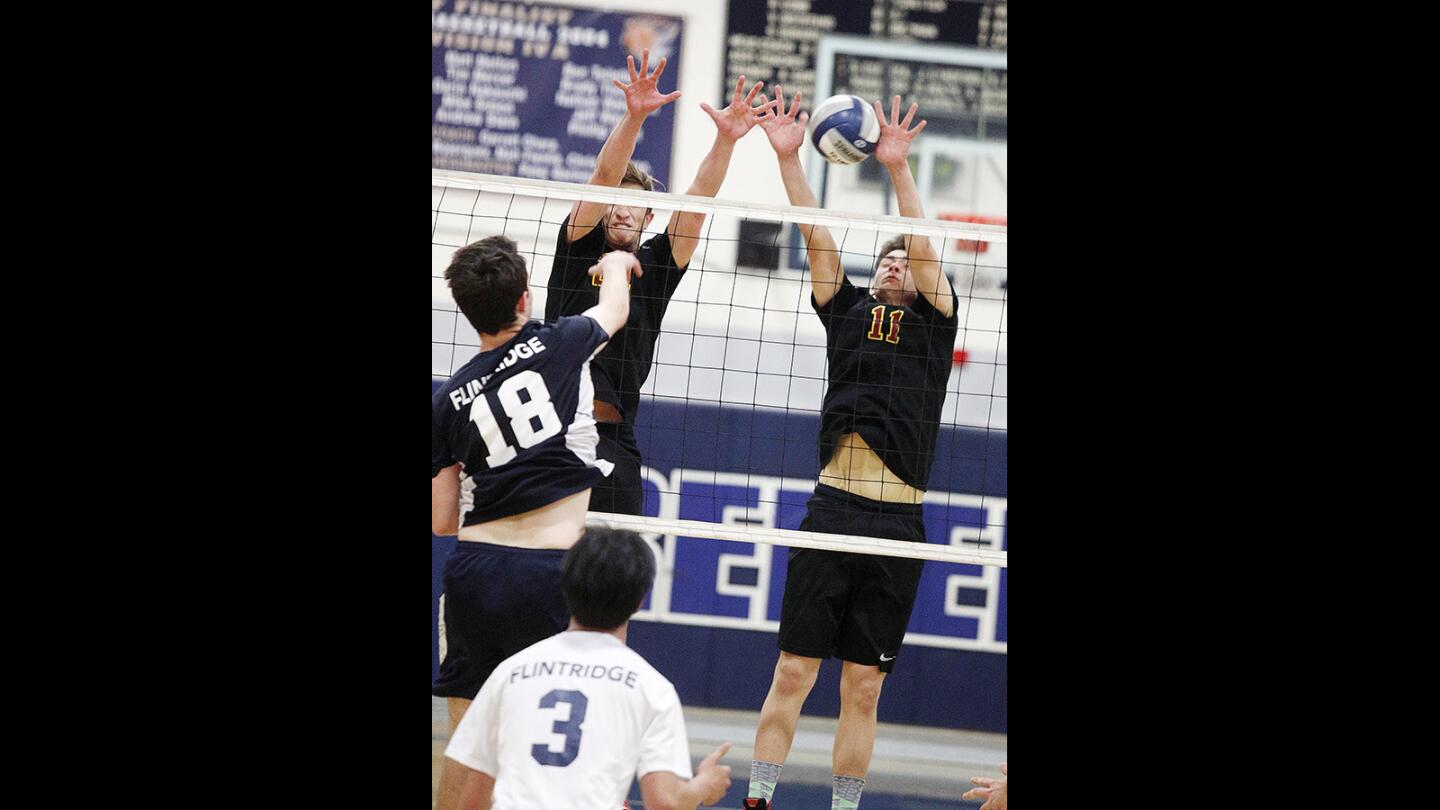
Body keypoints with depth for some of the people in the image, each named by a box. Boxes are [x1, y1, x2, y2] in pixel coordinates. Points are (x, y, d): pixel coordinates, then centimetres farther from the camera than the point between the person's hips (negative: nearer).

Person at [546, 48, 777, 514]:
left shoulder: (656, 265, 14)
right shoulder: (580, 248, 8)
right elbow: (605, 175, -6)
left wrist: (725, 139, -11)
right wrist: (633, 116, -20)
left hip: (614, 439, 3)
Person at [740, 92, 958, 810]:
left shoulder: (933, 319, 10)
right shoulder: (848, 311, 14)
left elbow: (925, 252, -6)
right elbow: (817, 238, 3)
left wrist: (898, 168, -19)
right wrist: (788, 159, -9)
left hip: (898, 526, -1)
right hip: (831, 510, 1)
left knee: (863, 689, 4)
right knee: (792, 672, -2)